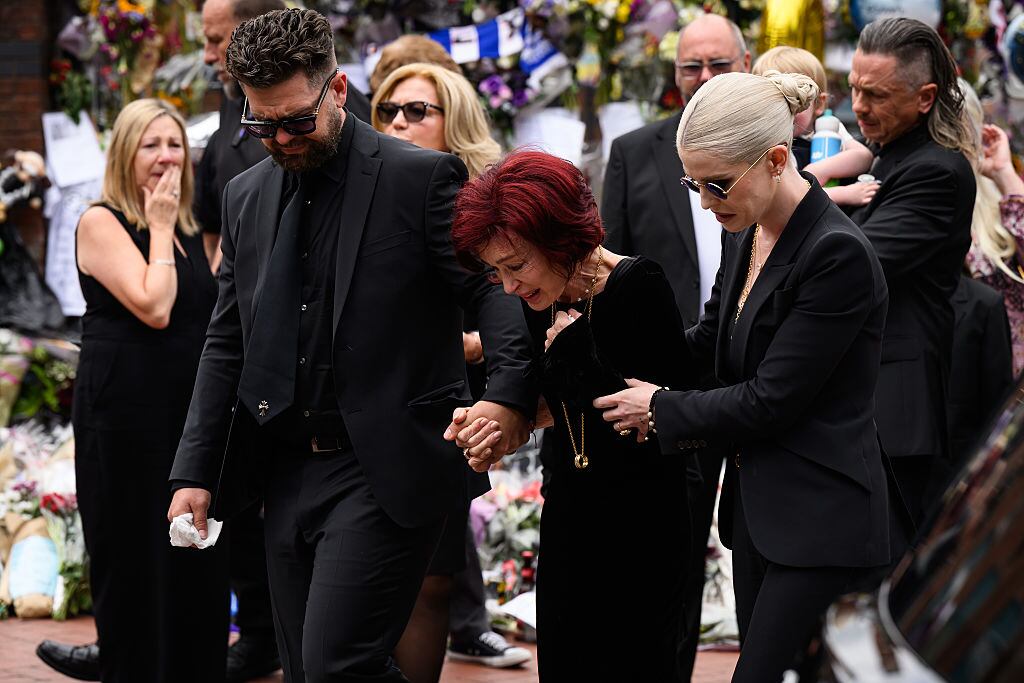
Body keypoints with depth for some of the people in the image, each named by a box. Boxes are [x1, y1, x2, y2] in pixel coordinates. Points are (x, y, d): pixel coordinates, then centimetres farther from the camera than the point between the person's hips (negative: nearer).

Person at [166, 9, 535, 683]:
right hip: (287, 471, 6)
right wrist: (196, 474, 10)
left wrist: (510, 398, -28)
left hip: (387, 473, -6)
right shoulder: (247, 197, 13)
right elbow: (227, 345, 17)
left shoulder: (423, 177, -5)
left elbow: (499, 291, -9)